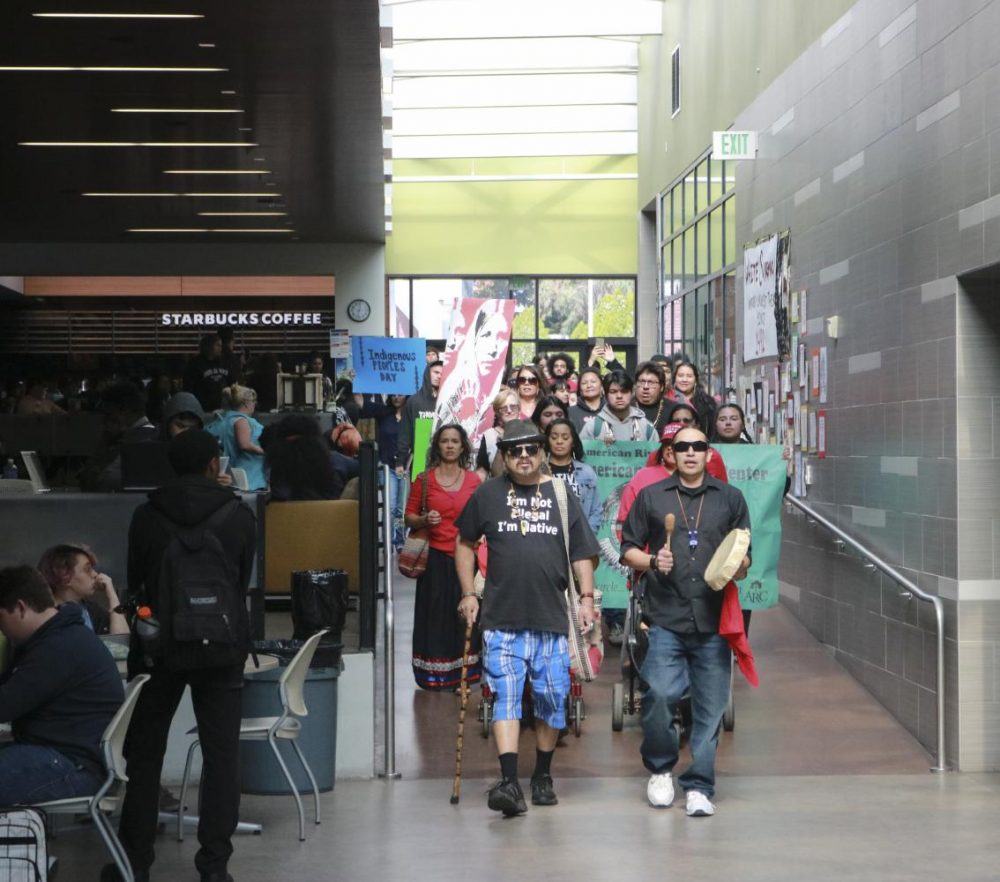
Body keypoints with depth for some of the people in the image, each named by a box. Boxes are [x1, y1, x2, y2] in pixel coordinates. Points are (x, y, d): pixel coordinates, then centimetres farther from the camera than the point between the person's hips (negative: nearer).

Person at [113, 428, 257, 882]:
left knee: (144, 753, 11)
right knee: (221, 754, 4)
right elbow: (243, 583, 7)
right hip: (221, 646, 0)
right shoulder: (239, 516, -3)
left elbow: (135, 582, 8)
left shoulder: (146, 516, -2)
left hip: (159, 644, 1)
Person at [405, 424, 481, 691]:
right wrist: (424, 520, -16)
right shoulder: (424, 480, 2)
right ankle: (434, 675, 7)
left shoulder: (474, 481, 7)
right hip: (436, 556, -1)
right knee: (435, 615, -1)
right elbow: (409, 517, 4)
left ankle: (461, 673, 9)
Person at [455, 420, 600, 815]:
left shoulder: (562, 497, 7)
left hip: (551, 619, 1)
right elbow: (465, 544, 15)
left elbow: (582, 553, 9)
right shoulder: (487, 495, 6)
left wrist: (586, 597, -2)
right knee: (506, 697, -9)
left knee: (552, 699, 7)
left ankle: (543, 775, 24)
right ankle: (508, 781, -14)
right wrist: (468, 593, 7)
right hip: (501, 619, -1)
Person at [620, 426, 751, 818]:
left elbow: (745, 558, 16)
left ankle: (698, 786, 12)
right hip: (665, 617, -1)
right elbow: (628, 550, 13)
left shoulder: (730, 498, 14)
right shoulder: (651, 497, 12)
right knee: (659, 695, -13)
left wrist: (738, 566, -7)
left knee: (710, 705, 0)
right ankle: (660, 770, 12)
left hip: (713, 621, 1)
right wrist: (652, 561, -7)